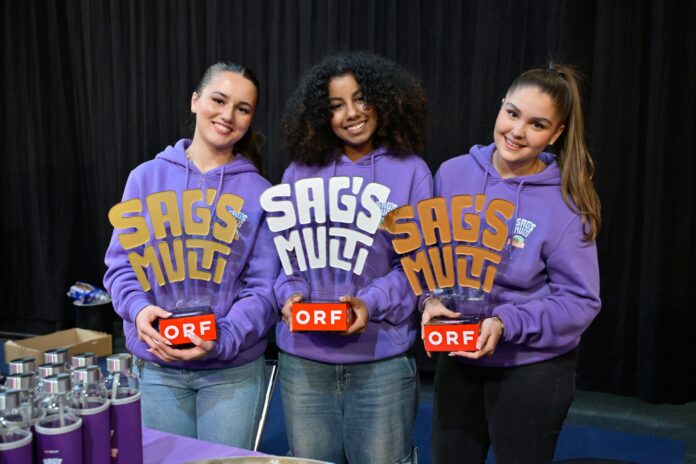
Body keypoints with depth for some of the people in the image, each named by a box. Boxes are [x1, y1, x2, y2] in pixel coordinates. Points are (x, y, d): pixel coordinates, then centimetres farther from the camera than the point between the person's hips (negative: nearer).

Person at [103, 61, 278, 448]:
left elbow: (263, 289, -5)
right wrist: (138, 308, -17)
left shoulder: (260, 193, -2)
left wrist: (221, 339, -21)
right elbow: (121, 264, 3)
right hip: (158, 367, 1)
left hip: (234, 368, -1)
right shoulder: (146, 178, 1)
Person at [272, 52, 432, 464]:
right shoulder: (300, 173, 6)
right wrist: (291, 295, -10)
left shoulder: (410, 171, 0)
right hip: (304, 358, 2)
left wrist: (372, 303, -18)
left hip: (382, 358, -2)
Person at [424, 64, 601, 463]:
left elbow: (580, 300, -12)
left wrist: (505, 323, -24)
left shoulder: (565, 202, -15)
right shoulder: (453, 173, -6)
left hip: (533, 370, -3)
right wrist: (431, 299, -14)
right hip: (457, 360, 4)